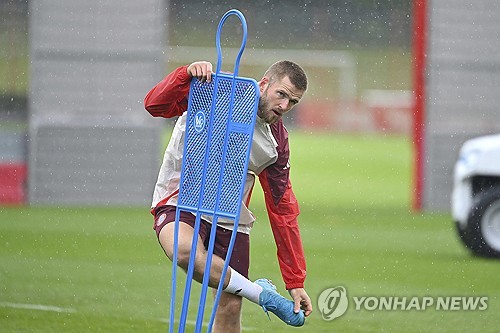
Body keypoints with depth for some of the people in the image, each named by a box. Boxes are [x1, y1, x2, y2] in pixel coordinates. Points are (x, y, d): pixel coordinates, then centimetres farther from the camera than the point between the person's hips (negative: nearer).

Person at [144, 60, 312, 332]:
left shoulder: (276, 140, 3)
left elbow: (282, 210, 7)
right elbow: (155, 105, -17)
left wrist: (295, 283, 5)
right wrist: (186, 74, -37)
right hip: (179, 203, -5)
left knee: (230, 307, -4)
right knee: (185, 250, -38)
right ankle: (261, 294, -20)